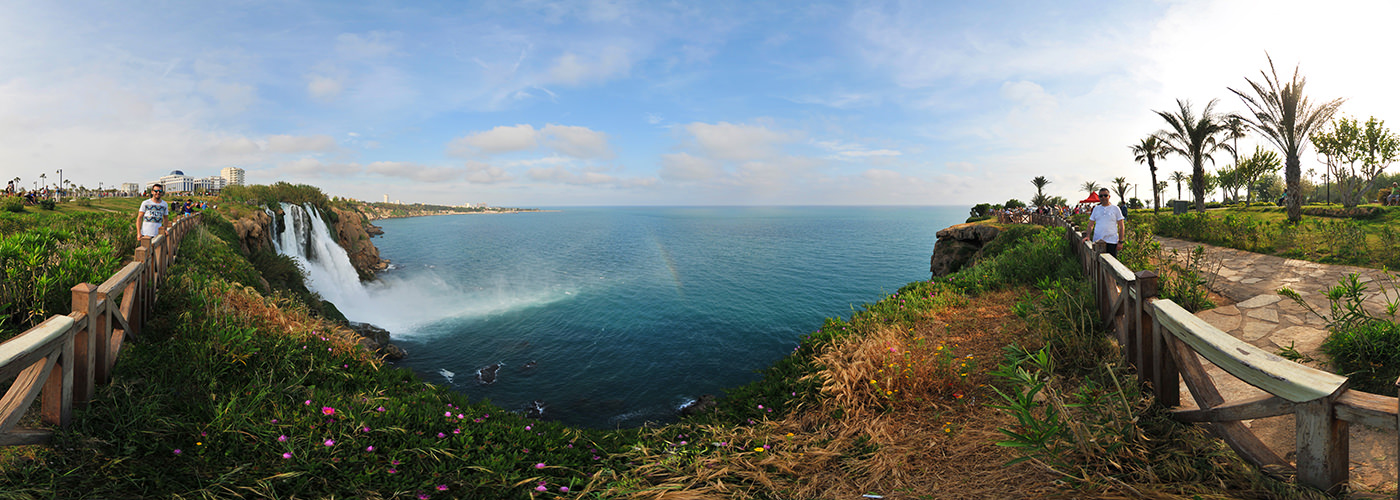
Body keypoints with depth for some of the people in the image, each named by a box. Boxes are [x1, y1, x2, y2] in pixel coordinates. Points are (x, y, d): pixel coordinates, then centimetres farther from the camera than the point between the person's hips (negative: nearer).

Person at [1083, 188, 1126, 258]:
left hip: (1112, 242, -2)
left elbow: (1121, 227, 2)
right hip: (1097, 241, 2)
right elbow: (1091, 224, 13)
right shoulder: (1096, 209, 10)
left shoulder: (1115, 209, 3)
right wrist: (1088, 236, -3)